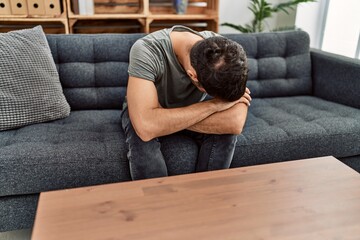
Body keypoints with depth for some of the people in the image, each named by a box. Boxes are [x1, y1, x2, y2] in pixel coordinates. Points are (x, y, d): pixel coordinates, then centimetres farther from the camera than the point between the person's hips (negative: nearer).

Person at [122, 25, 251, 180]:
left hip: (190, 110, 2)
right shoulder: (146, 51, -36)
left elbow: (236, 123, -37)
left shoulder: (225, 51, -27)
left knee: (226, 133, -27)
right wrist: (212, 105, -39)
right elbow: (145, 127, -46)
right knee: (142, 139, -36)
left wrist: (167, 119, -36)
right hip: (147, 109, -2)